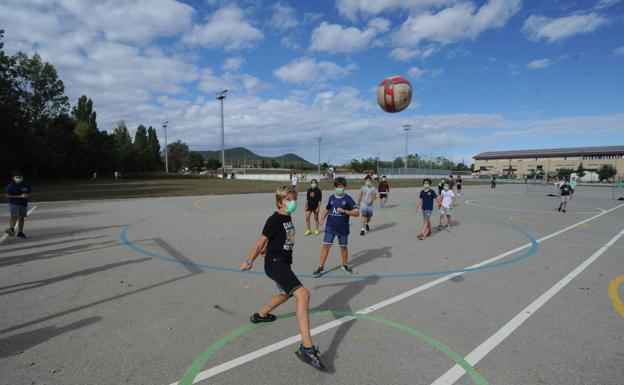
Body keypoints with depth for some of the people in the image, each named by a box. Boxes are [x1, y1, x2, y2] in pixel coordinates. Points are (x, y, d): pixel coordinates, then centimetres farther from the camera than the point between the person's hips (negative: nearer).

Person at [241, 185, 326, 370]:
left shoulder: (287, 218, 9)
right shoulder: (274, 220, -16)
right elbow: (262, 241, -11)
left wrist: (267, 249, 38)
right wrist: (249, 261, -10)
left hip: (283, 263, 10)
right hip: (275, 264, -10)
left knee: (286, 294, 31)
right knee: (303, 294, -26)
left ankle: (260, 315, 55)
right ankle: (307, 348, -30)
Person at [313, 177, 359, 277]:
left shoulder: (348, 199, -7)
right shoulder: (331, 198, 4)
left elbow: (357, 213, -13)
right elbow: (327, 209, 21)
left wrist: (344, 211, -22)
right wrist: (322, 218, 7)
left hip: (343, 229, -2)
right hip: (330, 227, 2)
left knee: (343, 247, 14)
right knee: (326, 246, -3)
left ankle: (345, 265, 37)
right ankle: (321, 268, 7)